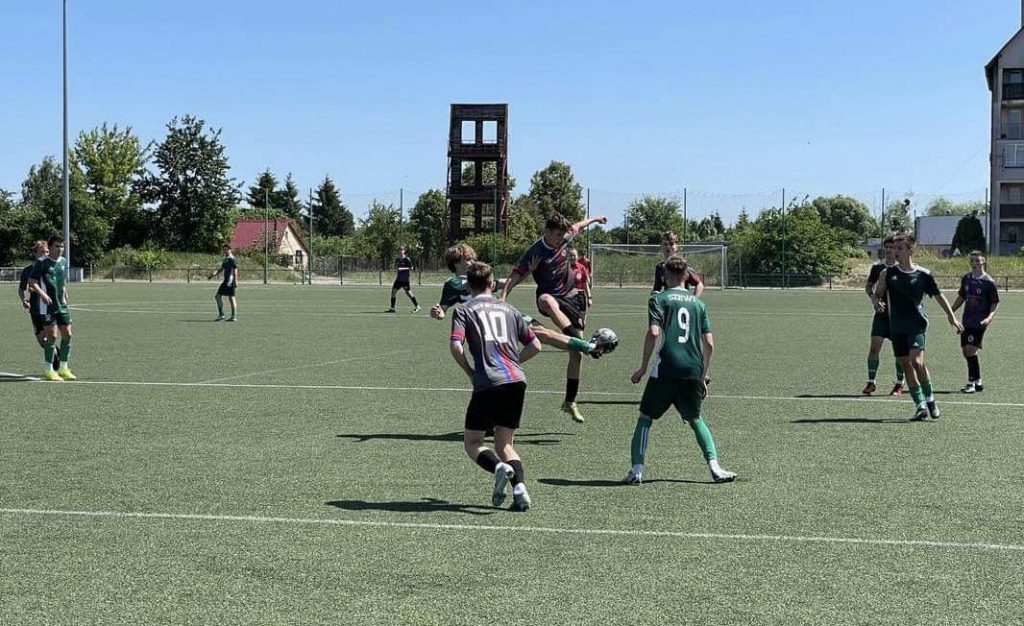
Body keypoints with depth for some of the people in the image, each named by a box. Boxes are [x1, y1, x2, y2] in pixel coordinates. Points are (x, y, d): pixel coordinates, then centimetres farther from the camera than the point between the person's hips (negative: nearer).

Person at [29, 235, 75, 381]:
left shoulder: (64, 262, 9)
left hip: (62, 305, 6)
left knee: (67, 334, 3)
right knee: (52, 336, -8)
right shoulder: (42, 262, -9)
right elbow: (33, 282, -9)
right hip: (47, 305, -6)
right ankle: (49, 370, 3)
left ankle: (63, 368, 15)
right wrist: (42, 294, -22)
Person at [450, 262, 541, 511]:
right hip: (517, 380, 4)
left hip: (488, 383, -4)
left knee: (472, 442, 8)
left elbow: (456, 346, -7)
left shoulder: (464, 310, 8)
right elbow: (535, 345, 19)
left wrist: (469, 372, 7)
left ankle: (499, 467, -22)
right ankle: (519, 488, -10)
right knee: (505, 443, 13)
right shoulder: (508, 309, 20)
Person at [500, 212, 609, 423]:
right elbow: (515, 276, -19)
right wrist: (502, 298, -32)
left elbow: (576, 227, 23)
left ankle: (570, 401, 14)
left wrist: (594, 219, 41)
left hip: (570, 297, 5)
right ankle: (582, 342, -60)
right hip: (549, 297, -5)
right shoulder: (535, 252, -16)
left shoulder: (564, 239, 0)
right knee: (548, 301, -47)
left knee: (577, 353, 1)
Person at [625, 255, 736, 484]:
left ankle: (637, 470, -2)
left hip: (666, 369, -4)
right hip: (693, 370, 4)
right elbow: (709, 343, 10)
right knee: (695, 418, 20)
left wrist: (643, 368, -4)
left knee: (645, 417, 8)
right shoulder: (698, 303, 15)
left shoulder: (658, 299, 3)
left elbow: (653, 333, -10)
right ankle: (715, 467, 6)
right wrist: (704, 374, 20)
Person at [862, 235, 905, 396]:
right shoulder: (877, 267, 5)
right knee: (874, 347, -6)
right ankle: (871, 382, 2)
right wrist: (873, 297, -1)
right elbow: (868, 285, 18)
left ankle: (899, 384, 14)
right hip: (881, 312, 2)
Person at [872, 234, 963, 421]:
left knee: (916, 361, -20)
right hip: (897, 327, 3)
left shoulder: (923, 274, 1)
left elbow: (938, 296, 12)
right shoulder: (887, 273, 5)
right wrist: (877, 302, -17)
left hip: (917, 325, -3)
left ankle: (930, 399, -2)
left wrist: (952, 317, 10)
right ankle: (921, 406, 10)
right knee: (906, 366, 2)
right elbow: (876, 295, 7)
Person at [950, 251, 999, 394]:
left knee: (971, 350, -14)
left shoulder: (989, 282, -8)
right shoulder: (966, 278, 7)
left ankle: (972, 383, -6)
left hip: (980, 323, -6)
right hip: (966, 321, 6)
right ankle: (978, 382, 20)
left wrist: (989, 318, -19)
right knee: (966, 351, 7)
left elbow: (995, 304, -4)